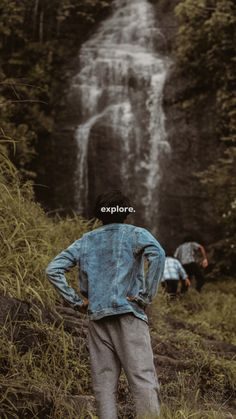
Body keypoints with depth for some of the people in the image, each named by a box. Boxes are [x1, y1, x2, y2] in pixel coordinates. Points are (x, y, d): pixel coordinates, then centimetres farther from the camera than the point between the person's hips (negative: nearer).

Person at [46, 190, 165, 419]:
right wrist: (146, 296, -10)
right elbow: (158, 255, -16)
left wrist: (76, 300, 10)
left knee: (104, 382, 6)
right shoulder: (135, 234, 5)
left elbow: (53, 269, 11)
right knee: (143, 379, -8)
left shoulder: (85, 241, 16)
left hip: (97, 316, 4)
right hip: (128, 314, -4)